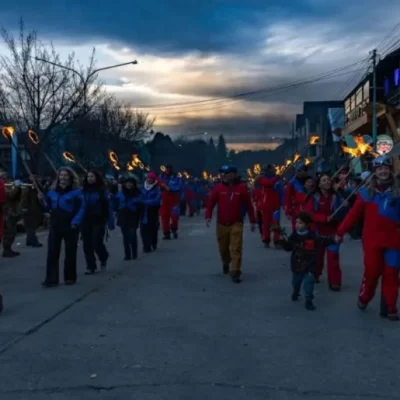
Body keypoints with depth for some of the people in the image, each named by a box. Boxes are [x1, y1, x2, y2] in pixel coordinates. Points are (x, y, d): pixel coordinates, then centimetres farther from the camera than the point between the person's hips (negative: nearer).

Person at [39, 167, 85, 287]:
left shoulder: (76, 191, -4)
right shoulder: (52, 191, 10)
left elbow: (81, 208, -9)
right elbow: (48, 208, 14)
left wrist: (75, 222, -18)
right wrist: (43, 200, -4)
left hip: (70, 226, -4)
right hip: (55, 226, 4)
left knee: (70, 252, 5)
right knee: (52, 252, -2)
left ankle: (70, 277, 18)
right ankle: (51, 279, 1)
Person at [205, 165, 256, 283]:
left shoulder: (241, 188, -5)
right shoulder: (218, 187, -3)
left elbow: (249, 205, 1)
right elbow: (210, 202, -1)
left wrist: (252, 221, 3)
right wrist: (208, 216, -15)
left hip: (236, 224, -2)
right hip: (221, 224, 2)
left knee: (236, 249, -9)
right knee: (223, 248, 15)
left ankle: (235, 273, -4)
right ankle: (226, 264, 44)